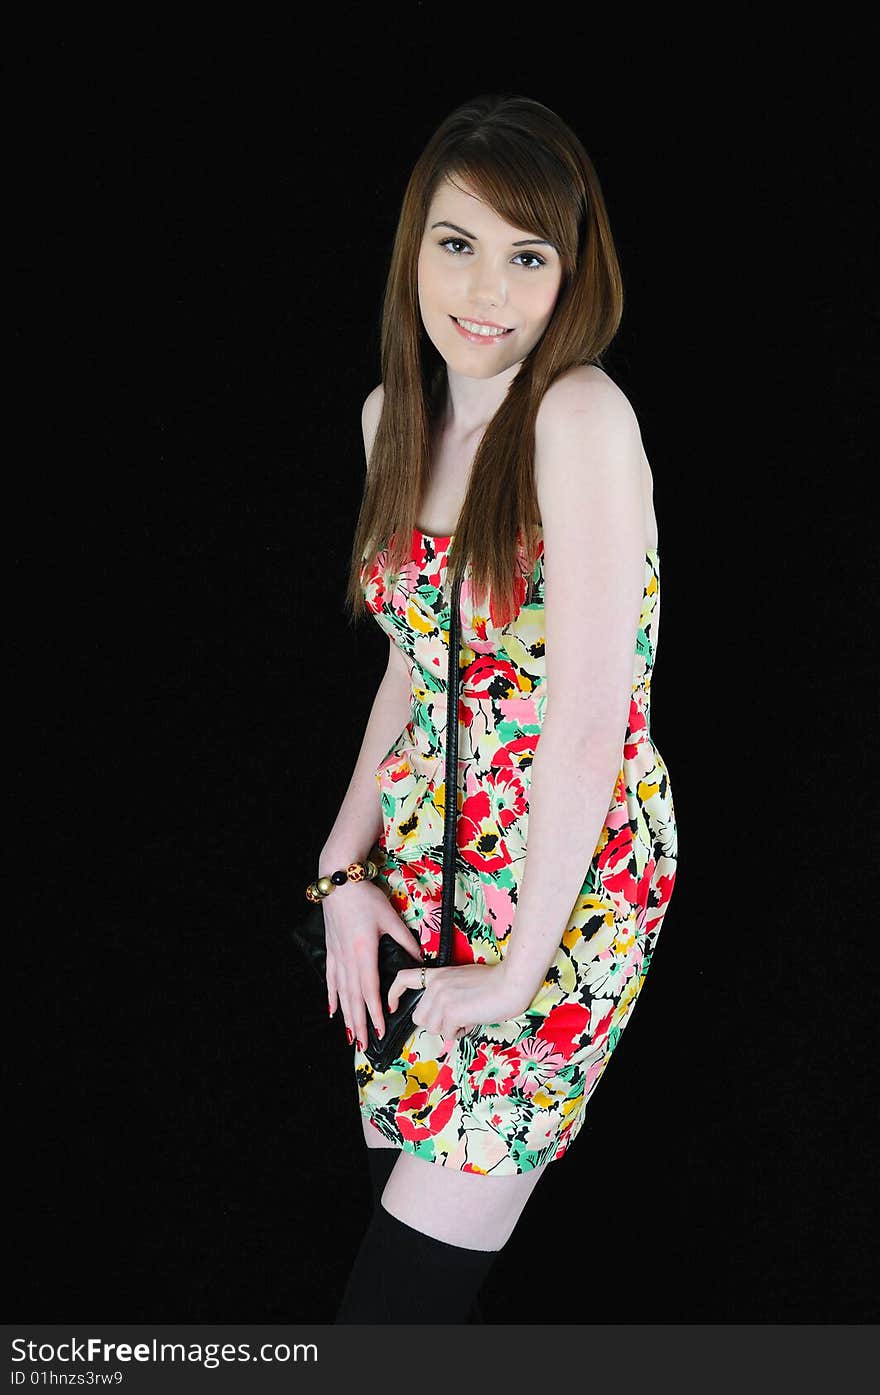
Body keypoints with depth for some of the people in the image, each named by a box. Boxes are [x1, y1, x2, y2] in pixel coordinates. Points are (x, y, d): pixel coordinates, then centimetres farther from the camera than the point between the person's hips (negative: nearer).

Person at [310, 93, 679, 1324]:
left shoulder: (581, 415, -19)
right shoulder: (398, 416, 5)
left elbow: (587, 721, -21)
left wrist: (518, 969, -15)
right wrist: (347, 865, 4)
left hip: (569, 885, -6)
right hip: (425, 870, 7)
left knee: (410, 1283, -3)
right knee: (400, 1180, 14)